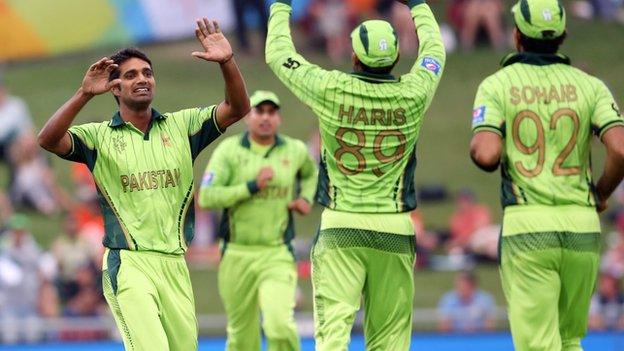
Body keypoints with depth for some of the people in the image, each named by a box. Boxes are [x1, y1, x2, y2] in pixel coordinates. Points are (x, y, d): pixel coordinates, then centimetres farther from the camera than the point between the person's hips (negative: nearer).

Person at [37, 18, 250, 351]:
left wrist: (227, 62, -17)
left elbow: (237, 109, 1)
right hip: (130, 264, -4)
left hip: (176, 264, 4)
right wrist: (84, 95, -27)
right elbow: (48, 140, -13)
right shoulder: (99, 136, 3)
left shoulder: (181, 125, 11)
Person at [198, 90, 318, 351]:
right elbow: (206, 198, -14)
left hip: (277, 254, 0)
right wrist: (252, 186, -19)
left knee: (280, 324, -22)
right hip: (237, 255, 0)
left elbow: (310, 172, 30)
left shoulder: (295, 150, 5)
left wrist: (306, 198, 10)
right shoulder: (229, 150, -3)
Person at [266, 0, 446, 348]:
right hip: (394, 229, 2)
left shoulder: (332, 91, -8)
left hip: (339, 228, -2)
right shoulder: (412, 94, -4)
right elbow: (434, 49, 18)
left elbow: (278, 55, 7)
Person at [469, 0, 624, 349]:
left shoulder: (497, 85, 0)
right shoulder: (589, 85, 6)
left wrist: (476, 146, 10)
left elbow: (486, 155, -14)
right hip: (582, 227, 3)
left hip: (527, 228, -3)